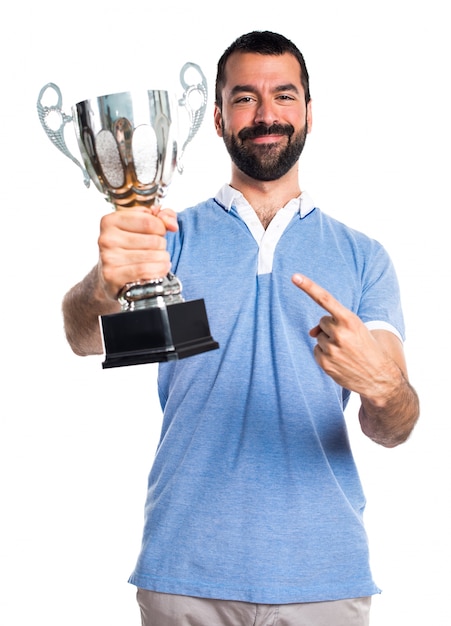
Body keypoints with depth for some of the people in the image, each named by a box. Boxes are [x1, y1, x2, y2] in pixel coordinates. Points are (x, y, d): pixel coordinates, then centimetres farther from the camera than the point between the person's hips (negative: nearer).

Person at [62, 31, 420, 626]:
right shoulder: (172, 237, 2)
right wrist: (105, 285, -40)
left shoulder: (362, 257, 4)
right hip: (184, 575, 0)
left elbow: (392, 430, -3)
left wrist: (382, 384, -28)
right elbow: (84, 336, -16)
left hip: (325, 575, 1)